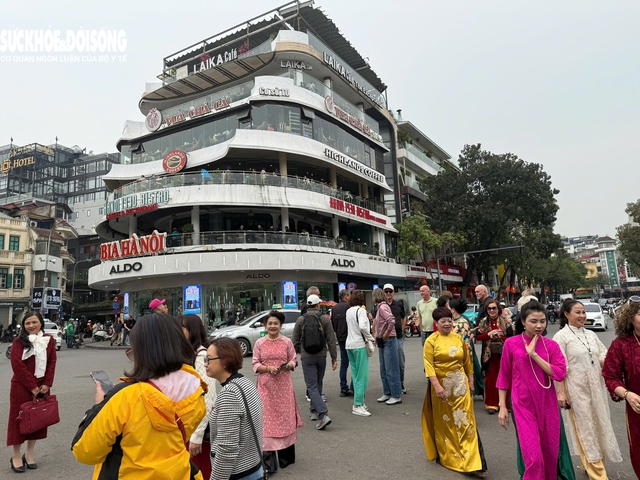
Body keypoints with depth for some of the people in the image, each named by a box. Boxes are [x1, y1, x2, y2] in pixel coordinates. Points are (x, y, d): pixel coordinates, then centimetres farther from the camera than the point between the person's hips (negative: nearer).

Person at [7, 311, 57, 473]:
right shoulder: (19, 341, -7)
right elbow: (17, 364, -13)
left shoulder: (49, 340, 4)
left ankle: (29, 454, 24)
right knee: (19, 419, 4)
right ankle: (16, 456, 19)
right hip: (21, 386, -3)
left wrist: (47, 384, -8)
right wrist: (32, 386, -15)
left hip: (41, 386, 4)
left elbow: (52, 362, 2)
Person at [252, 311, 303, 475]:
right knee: (267, 419, -1)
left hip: (283, 385, 0)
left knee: (285, 416, 6)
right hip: (266, 385, 0)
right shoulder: (259, 343, 1)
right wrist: (268, 368, -15)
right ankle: (268, 463, 6)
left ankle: (286, 457, 24)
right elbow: (255, 364, 1)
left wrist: (287, 366, -15)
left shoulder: (287, 342, 1)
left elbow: (293, 360, 6)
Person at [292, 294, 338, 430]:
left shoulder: (300, 320, -3)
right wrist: (334, 359, 2)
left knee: (312, 386, -3)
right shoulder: (325, 319, -2)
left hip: (307, 358, -2)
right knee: (318, 384, 19)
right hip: (321, 357, 2)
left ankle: (323, 415, -16)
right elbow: (331, 341, -4)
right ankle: (314, 411, 31)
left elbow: (296, 341, 1)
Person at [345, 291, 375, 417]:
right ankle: (357, 406, -2)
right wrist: (371, 338, -11)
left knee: (355, 376, 13)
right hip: (360, 345, -8)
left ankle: (359, 402, 20)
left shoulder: (348, 311, 12)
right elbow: (362, 326, -24)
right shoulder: (361, 310, -10)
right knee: (362, 376, -3)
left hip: (349, 345, 8)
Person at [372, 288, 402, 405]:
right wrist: (377, 336, 11)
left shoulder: (383, 307, -16)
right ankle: (387, 393, 25)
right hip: (382, 342, 10)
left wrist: (386, 334, -20)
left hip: (388, 341, -10)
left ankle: (396, 396, 7)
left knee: (391, 370, -1)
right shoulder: (380, 307, 12)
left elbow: (392, 320, -30)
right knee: (383, 370, 16)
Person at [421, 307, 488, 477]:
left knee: (465, 421, 1)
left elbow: (467, 362, 10)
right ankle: (448, 457, 30)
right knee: (444, 422, 12)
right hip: (441, 385, -2)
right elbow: (429, 365, -14)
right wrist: (437, 386, -22)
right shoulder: (431, 341, -8)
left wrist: (471, 381, 9)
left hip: (460, 384, 3)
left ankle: (472, 462, 6)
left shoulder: (459, 338, 4)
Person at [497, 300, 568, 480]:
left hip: (548, 404, 3)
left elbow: (560, 374, -12)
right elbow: (504, 376, -1)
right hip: (523, 405, -3)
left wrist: (534, 354, -18)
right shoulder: (511, 343, -7)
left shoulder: (551, 345, 0)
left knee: (550, 453, 15)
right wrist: (502, 406, -1)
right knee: (533, 457, -7)